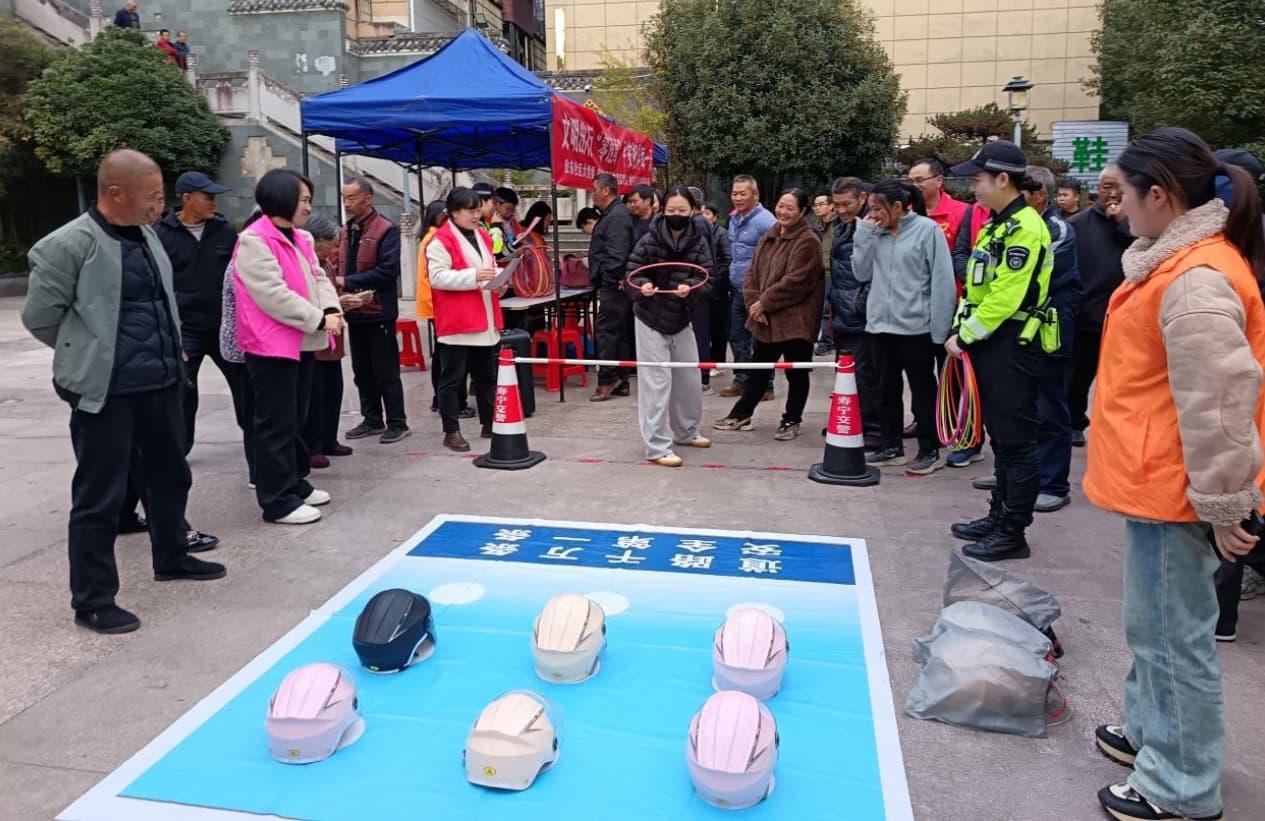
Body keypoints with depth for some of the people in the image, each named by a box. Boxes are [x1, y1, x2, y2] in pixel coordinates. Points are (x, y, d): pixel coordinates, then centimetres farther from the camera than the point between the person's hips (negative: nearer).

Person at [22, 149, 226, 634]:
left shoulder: (146, 236, 10)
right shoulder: (69, 245, -14)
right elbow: (39, 316, -8)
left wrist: (165, 355, 15)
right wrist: (89, 355, 4)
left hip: (160, 384, 8)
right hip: (105, 392, -8)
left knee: (170, 476, 20)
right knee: (99, 497, 1)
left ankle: (172, 558, 41)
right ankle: (92, 601, 13)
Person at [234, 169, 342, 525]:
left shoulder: (301, 238, 15)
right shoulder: (254, 241, -14)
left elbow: (318, 278, 13)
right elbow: (274, 295, -21)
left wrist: (332, 309, -8)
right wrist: (319, 320, -17)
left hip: (302, 342, 9)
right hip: (272, 345, -9)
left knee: (296, 420, 18)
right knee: (277, 425, -4)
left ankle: (295, 483, 31)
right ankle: (278, 502, 3)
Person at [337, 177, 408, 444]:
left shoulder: (386, 229, -11)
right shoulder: (346, 230, 12)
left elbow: (388, 270, -20)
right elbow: (341, 264, 16)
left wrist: (347, 282, -20)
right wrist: (338, 284, -6)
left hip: (379, 311, -7)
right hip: (355, 311, 7)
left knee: (386, 371, -1)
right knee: (361, 370, 13)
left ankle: (397, 423, 9)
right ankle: (372, 420, 23)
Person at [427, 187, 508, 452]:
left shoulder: (482, 236, 15)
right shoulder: (441, 240, -10)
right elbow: (437, 277, -18)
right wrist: (474, 276, -25)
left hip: (485, 321, 8)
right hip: (457, 322, -8)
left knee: (487, 376, 14)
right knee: (453, 379, 0)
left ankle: (489, 424, 25)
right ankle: (451, 432, 6)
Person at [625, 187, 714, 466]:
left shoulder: (699, 242, -5)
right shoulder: (649, 241, -12)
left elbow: (706, 277, -11)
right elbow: (632, 273, -5)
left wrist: (690, 287, -32)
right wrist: (642, 285, -27)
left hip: (681, 319, 4)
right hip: (651, 319, -4)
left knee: (689, 379, 15)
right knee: (657, 382, -6)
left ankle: (685, 431, 36)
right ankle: (657, 447, 0)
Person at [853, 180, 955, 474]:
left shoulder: (927, 229, -8)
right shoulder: (875, 233, 8)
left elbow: (942, 281, -9)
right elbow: (861, 274, 6)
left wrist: (939, 327, -12)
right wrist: (865, 234, -2)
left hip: (916, 325, -6)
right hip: (880, 324, 6)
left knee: (922, 390, 5)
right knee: (887, 389, 13)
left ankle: (929, 451, 15)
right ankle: (891, 446, 25)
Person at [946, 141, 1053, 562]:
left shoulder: (1025, 228, -15)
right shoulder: (995, 226, 15)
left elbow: (1005, 297, -21)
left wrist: (965, 337, -13)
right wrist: (961, 329, 5)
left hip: (1012, 346, -10)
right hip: (990, 344, 10)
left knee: (1016, 441, -3)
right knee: (1001, 438, 17)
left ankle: (1013, 533, 5)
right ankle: (999, 516, 28)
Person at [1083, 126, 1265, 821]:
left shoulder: (1195, 281, -23)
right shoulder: (1183, 258, 10)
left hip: (1170, 491, -10)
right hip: (1154, 480, 10)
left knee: (1176, 636, 4)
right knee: (1152, 626, 23)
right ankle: (1150, 729, 41)